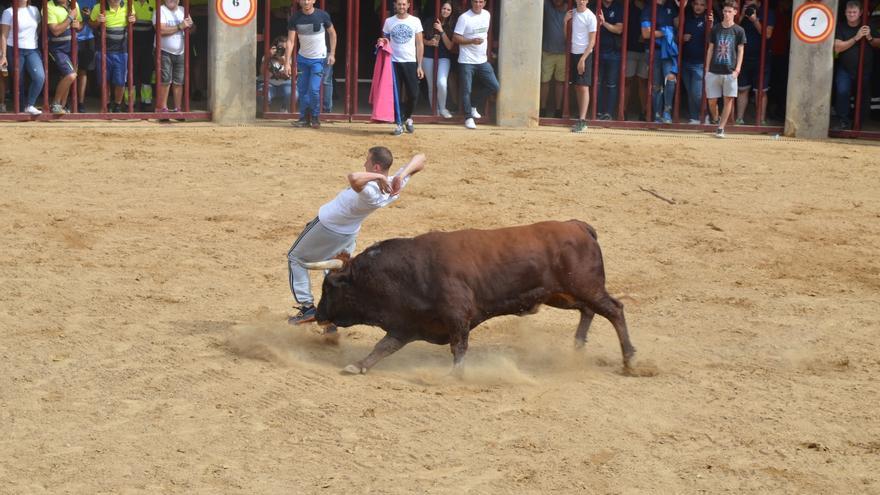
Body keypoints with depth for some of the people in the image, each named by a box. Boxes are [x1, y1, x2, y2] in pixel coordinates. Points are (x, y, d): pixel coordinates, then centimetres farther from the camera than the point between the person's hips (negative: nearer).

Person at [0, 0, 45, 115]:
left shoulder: (34, 10, 11)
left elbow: (39, 29, 18)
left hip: (33, 50, 3)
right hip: (15, 50, -3)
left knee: (40, 76, -19)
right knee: (19, 81, 1)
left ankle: (30, 106, -11)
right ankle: (23, 106, 13)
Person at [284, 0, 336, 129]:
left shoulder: (322, 15, -11)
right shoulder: (295, 18, -8)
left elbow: (332, 33, 3)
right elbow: (290, 41, -9)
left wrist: (332, 54, -3)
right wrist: (287, 62, -15)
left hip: (318, 59, -3)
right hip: (302, 58, 3)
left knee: (314, 89, -11)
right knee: (302, 89, 4)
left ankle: (315, 118, 6)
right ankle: (304, 118, 15)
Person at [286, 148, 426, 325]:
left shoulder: (370, 192, -42)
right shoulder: (395, 186, -20)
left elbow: (353, 177, -64)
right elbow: (420, 159, -12)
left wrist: (378, 177, -49)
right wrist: (401, 176, -29)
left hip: (327, 225, -7)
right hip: (349, 233, 7)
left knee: (296, 258, 15)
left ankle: (307, 307, 9)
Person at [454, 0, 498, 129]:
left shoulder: (487, 15, 6)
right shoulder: (464, 18, -12)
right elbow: (456, 38, -12)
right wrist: (472, 41, -24)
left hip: (482, 60, 6)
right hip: (467, 61, -6)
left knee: (494, 86, 4)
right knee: (467, 90, -3)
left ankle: (473, 105, 21)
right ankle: (468, 117, 9)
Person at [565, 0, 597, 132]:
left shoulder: (590, 17, -9)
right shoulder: (572, 13, 9)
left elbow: (592, 41, -10)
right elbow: (567, 35, 12)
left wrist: (583, 59, -15)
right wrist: (566, 21, -3)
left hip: (585, 54, -6)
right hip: (573, 53, 6)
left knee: (584, 87, -10)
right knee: (577, 86, 8)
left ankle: (582, 121, -15)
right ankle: (580, 116, 14)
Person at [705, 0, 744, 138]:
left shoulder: (739, 30, 2)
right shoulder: (715, 29, 6)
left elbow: (740, 51, 2)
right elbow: (710, 49, 10)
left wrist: (737, 70, -7)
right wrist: (707, 69, 6)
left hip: (730, 71, -1)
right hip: (714, 71, 1)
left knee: (728, 100, -2)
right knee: (712, 101, 2)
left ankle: (721, 128, 4)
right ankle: (715, 121, 27)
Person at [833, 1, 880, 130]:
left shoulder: (868, 26, 0)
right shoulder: (840, 26, -7)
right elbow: (837, 48, -15)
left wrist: (870, 38, -16)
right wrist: (856, 38, -21)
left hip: (865, 70, 2)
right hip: (845, 69, -2)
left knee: (864, 98, 7)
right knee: (842, 91, -24)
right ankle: (843, 121, -12)